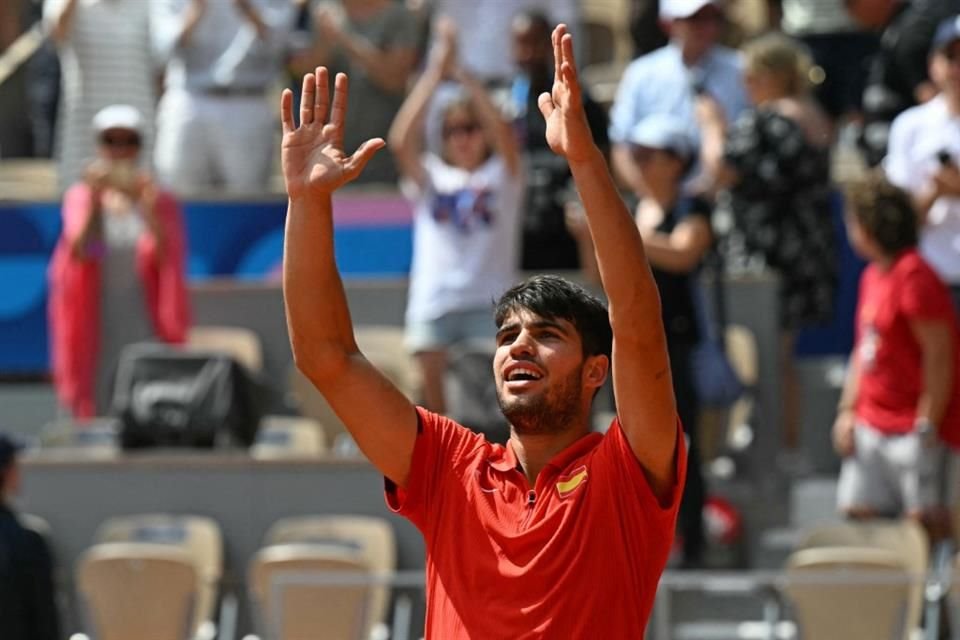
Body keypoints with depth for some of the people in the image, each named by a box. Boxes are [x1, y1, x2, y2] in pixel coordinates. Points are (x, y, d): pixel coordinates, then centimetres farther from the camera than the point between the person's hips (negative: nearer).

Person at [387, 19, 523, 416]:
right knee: (434, 401, 2)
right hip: (433, 304, 2)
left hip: (489, 303, -2)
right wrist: (435, 74, -10)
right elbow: (401, 141, -7)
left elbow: (504, 135, -12)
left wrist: (463, 75, -13)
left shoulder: (500, 175, 7)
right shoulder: (431, 178, 10)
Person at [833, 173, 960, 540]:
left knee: (925, 519, -9)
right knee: (858, 510, 7)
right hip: (871, 424, 9)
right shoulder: (872, 276, 13)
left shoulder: (914, 276, -17)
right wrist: (847, 411, 11)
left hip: (913, 429, -9)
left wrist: (926, 426, -18)